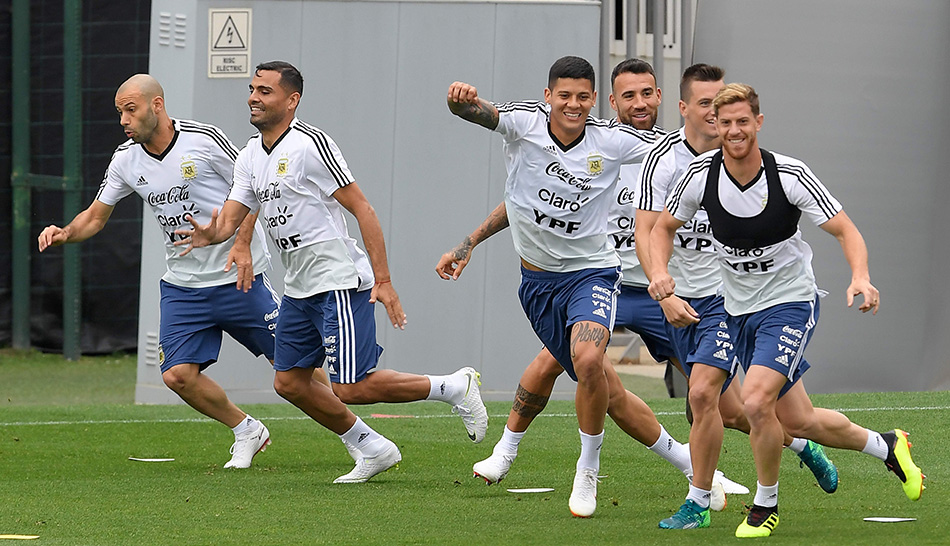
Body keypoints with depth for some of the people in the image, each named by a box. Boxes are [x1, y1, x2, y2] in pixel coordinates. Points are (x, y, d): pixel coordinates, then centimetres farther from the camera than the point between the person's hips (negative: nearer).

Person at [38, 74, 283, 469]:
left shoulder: (203, 139, -13)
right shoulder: (125, 160, 0)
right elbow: (96, 216, 9)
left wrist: (242, 244, -15)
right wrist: (64, 234, -12)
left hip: (238, 275, -4)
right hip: (182, 285, 4)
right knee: (178, 375, -8)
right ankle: (246, 432, 14)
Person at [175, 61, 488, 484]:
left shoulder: (310, 144, -15)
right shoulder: (250, 157, 10)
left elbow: (361, 208, -16)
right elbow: (230, 218, 5)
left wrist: (383, 281, -20)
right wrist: (210, 234, -21)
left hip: (340, 282, -9)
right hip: (299, 287, 9)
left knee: (351, 388, -12)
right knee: (289, 382, 8)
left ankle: (455, 388, 5)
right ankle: (372, 450, 21)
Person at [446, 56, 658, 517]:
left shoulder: (612, 141, -11)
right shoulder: (525, 122, -13)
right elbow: (480, 113, -31)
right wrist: (461, 100, -52)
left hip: (591, 271, -3)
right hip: (537, 277, 3)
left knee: (588, 361, -28)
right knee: (589, 376, 14)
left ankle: (588, 471, -11)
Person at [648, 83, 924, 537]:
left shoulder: (790, 175, -18)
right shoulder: (700, 175, -9)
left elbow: (846, 231, -14)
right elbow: (663, 228, 5)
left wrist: (860, 278, -33)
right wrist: (660, 273, -15)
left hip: (789, 303, -5)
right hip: (739, 309, 5)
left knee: (757, 401, -24)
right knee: (798, 421, 10)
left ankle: (765, 505, -1)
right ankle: (885, 446, 36)